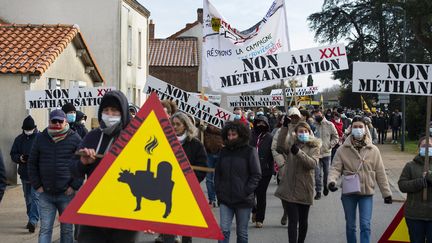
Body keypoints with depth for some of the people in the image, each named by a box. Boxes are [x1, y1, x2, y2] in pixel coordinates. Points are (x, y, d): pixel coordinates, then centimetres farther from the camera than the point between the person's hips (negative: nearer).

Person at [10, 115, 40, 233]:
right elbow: (13, 154, 10)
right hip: (24, 174, 6)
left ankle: (33, 220, -11)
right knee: (28, 198, 15)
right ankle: (32, 219, 26)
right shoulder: (19, 139, 7)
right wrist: (19, 158, -11)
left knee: (35, 197, -10)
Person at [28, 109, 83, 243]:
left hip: (67, 193, -2)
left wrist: (74, 186, -7)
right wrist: (37, 185, 3)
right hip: (45, 194, 2)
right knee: (45, 229, 0)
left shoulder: (74, 138, -2)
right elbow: (32, 163, 11)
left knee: (67, 230, 10)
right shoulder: (40, 138, 6)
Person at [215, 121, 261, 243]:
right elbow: (217, 173, 15)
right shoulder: (224, 151, 8)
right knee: (224, 230, -5)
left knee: (242, 233, 8)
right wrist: (218, 190, 5)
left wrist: (246, 191, -12)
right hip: (225, 200, 3)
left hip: (243, 201, -3)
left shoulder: (250, 151, -4)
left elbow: (256, 175, -5)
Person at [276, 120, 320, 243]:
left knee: (303, 221, 16)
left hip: (304, 190, 1)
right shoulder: (291, 143, 4)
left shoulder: (314, 146, 2)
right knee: (293, 221, -6)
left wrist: (299, 152, -29)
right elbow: (280, 147, -19)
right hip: (289, 190, -1)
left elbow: (313, 163, -16)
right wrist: (285, 127, -25)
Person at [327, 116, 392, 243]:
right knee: (350, 226, 13)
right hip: (348, 193, 1)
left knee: (365, 225, -5)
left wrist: (386, 193, 4)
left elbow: (380, 173, 2)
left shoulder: (373, 150, -1)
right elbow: (336, 168, -8)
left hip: (367, 192, 0)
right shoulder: (343, 149, -4)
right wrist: (331, 180, -28)